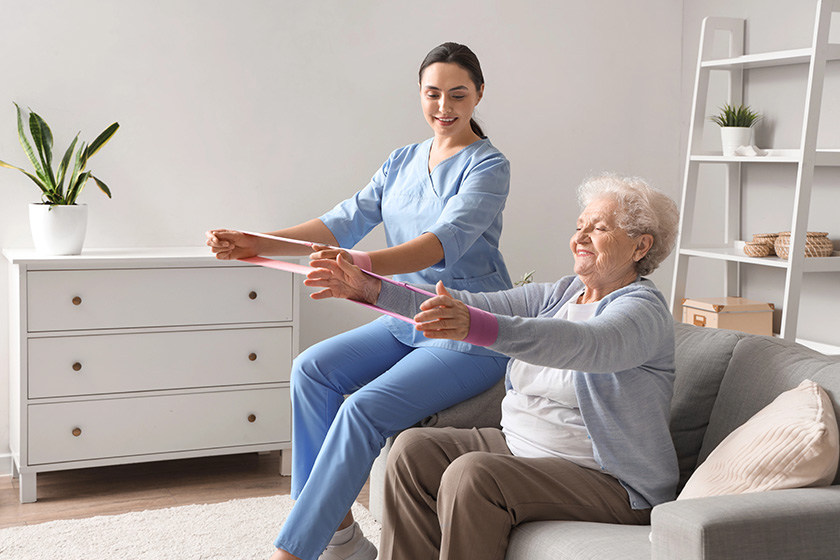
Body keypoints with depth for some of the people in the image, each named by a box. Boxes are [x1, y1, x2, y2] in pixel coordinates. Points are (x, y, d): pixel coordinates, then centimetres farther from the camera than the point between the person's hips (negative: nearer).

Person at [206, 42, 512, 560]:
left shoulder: (488, 165, -11)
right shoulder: (404, 162, 11)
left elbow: (448, 240, -28)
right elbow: (345, 222, 3)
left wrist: (365, 265, -45)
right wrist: (256, 244, -11)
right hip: (408, 322, 7)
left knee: (365, 409, -25)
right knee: (313, 368, -10)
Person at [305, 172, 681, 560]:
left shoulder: (644, 312, -13)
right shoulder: (561, 293, 12)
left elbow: (585, 345, -35)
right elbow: (476, 306, 3)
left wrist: (473, 326, -49)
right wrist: (373, 291, -8)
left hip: (607, 481, -8)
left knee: (472, 474, -28)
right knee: (414, 450, -6)